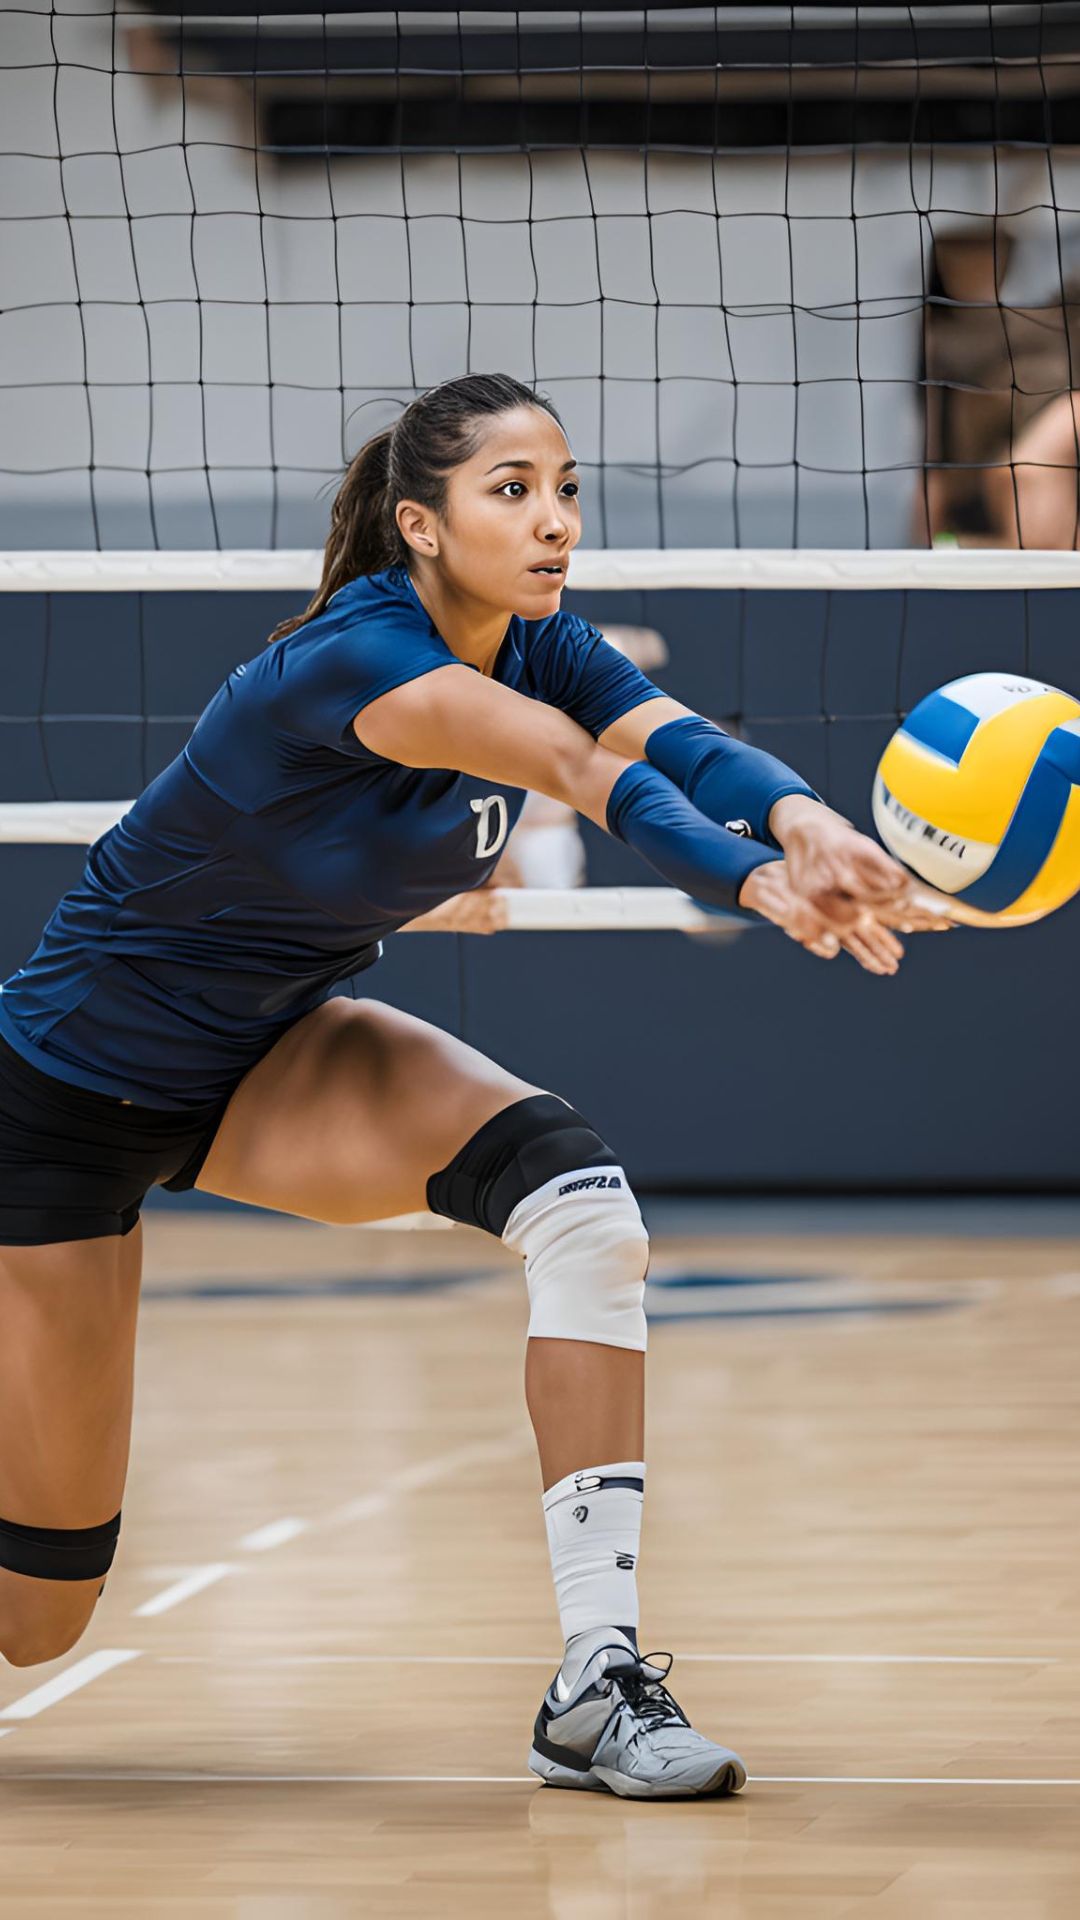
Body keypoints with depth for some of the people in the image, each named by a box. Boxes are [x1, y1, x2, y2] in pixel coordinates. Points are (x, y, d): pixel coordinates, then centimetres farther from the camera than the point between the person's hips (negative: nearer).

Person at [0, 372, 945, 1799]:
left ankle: (599, 1681, -24)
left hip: (268, 1054, 7)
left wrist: (804, 818, -52)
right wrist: (755, 879, -64)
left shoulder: (545, 651, -9)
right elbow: (579, 766, -47)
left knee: (577, 1191, -25)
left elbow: (679, 744, -29)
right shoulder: (356, 657, -30)